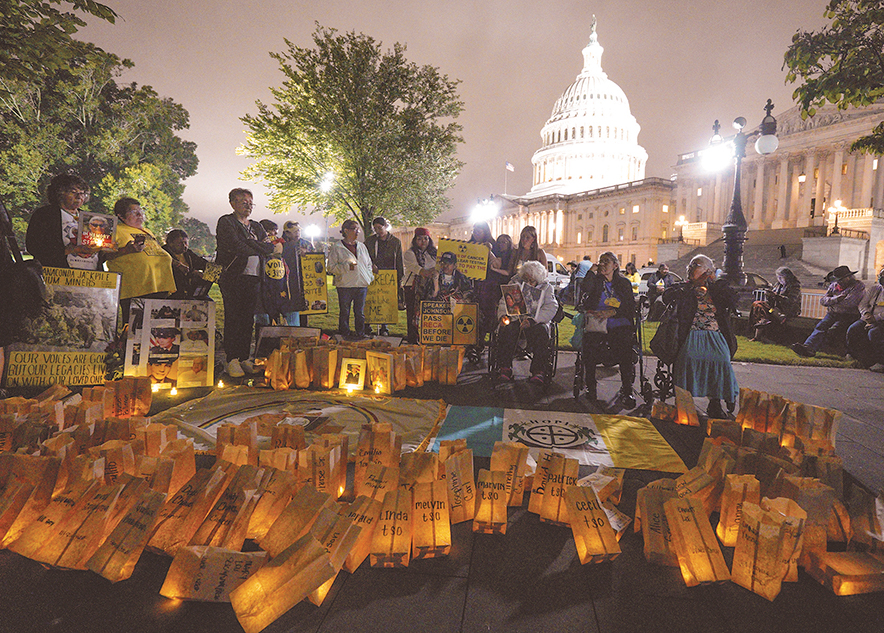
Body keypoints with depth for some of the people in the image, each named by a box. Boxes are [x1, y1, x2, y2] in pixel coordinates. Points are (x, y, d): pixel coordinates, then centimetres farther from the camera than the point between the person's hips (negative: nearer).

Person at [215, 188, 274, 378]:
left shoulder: (256, 226, 21)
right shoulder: (226, 222, 1)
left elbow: (270, 247, 10)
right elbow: (236, 247, -13)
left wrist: (252, 244, -4)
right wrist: (259, 248, -2)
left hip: (254, 279, 6)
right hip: (234, 277, -5)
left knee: (248, 320, 6)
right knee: (233, 319, -5)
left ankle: (244, 358, 12)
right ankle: (232, 360, 0)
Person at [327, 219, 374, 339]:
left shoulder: (361, 246, 17)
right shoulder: (336, 247, 1)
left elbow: (368, 264, 24)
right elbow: (331, 267, -4)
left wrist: (370, 278, 11)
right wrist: (347, 267, -16)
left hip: (362, 285, 4)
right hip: (345, 285, -4)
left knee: (360, 312, 7)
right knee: (344, 312, 2)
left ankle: (360, 334, 16)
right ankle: (345, 335, 13)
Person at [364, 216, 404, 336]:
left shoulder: (396, 242, 7)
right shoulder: (369, 240, 8)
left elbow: (399, 262, 9)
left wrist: (399, 279, 6)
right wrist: (371, 265, -11)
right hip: (373, 276, 1)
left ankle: (384, 327, 9)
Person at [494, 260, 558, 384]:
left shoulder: (546, 288, 7)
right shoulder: (514, 284, 14)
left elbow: (551, 308, -7)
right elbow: (503, 303, 10)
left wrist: (532, 320, -23)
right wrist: (503, 316, -15)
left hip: (536, 321, -1)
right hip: (515, 318, 1)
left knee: (540, 332, -35)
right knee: (507, 329, -33)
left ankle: (539, 370, -32)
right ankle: (505, 367, -31)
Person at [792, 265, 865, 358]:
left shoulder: (858, 286, 1)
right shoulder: (834, 285, 20)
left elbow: (848, 303, -13)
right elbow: (822, 300, 10)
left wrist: (830, 301, 1)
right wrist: (836, 299, -9)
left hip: (848, 316, -4)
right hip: (832, 314, 5)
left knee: (833, 330, -31)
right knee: (820, 327, -27)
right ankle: (808, 346, -53)